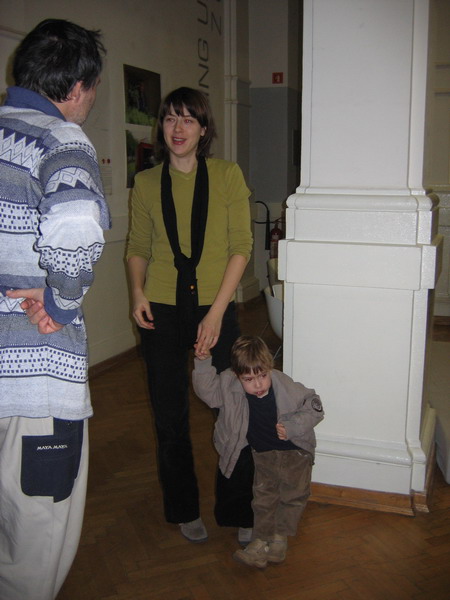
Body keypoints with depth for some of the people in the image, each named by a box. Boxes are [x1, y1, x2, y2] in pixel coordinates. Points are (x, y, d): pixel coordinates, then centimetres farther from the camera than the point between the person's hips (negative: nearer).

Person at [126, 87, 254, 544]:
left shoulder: (227, 176, -1)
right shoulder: (146, 183, 6)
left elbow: (240, 248, -5)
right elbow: (138, 248, 12)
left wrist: (216, 311, -12)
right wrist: (137, 291, -7)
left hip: (216, 308, -1)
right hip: (162, 311, 2)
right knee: (170, 417, 11)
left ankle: (238, 512, 24)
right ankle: (184, 509, 32)